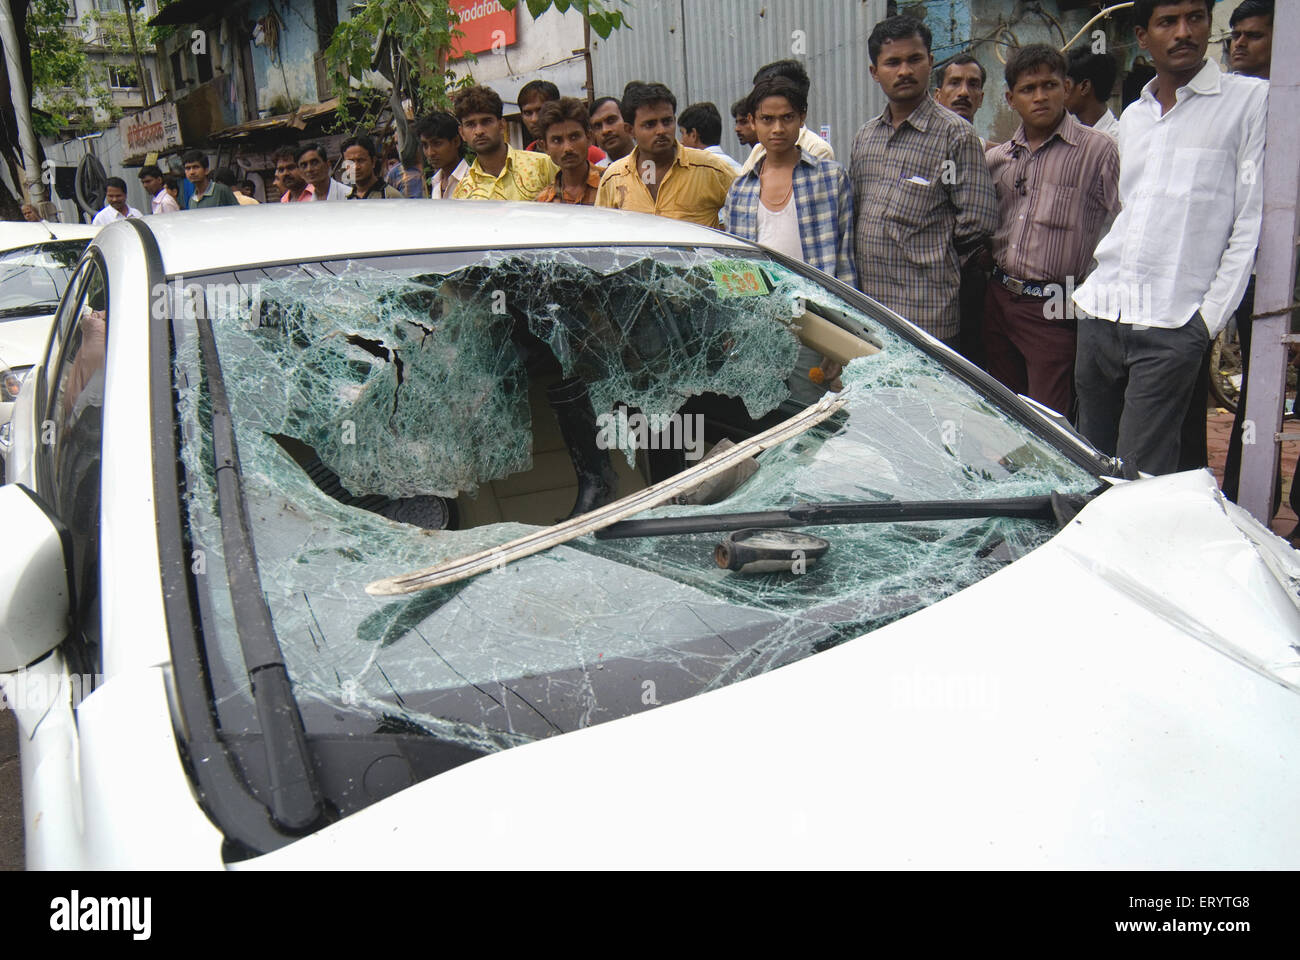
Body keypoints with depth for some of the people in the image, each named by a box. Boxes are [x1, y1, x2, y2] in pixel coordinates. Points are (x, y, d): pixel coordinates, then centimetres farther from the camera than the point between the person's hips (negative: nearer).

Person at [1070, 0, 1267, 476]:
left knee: (1141, 477, -7)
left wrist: (1210, 317, -10)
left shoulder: (1252, 101, -1)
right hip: (1101, 314, 6)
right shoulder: (1132, 116, 18)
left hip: (1171, 326, -6)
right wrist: (1096, 287, 13)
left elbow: (1253, 223, -5)